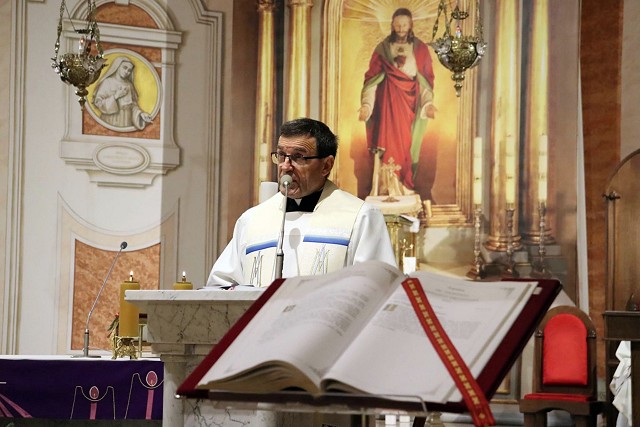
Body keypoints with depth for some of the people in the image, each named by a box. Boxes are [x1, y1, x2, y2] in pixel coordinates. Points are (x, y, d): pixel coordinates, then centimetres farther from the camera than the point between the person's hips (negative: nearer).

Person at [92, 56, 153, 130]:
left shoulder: (129, 85, 10)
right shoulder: (107, 82, -3)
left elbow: (133, 105, 11)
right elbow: (98, 102, -9)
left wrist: (140, 113, -8)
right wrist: (115, 96, -15)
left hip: (127, 123, 4)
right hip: (111, 123, -4)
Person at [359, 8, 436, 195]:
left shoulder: (420, 49, 6)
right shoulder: (382, 48, 5)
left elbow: (426, 79, 6)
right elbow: (372, 77, 2)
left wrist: (428, 103, -7)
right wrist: (366, 104, -8)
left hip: (410, 102, 1)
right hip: (388, 102, -1)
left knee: (407, 146, 0)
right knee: (386, 144, -9)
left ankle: (406, 190, 5)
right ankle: (379, 190, -10)